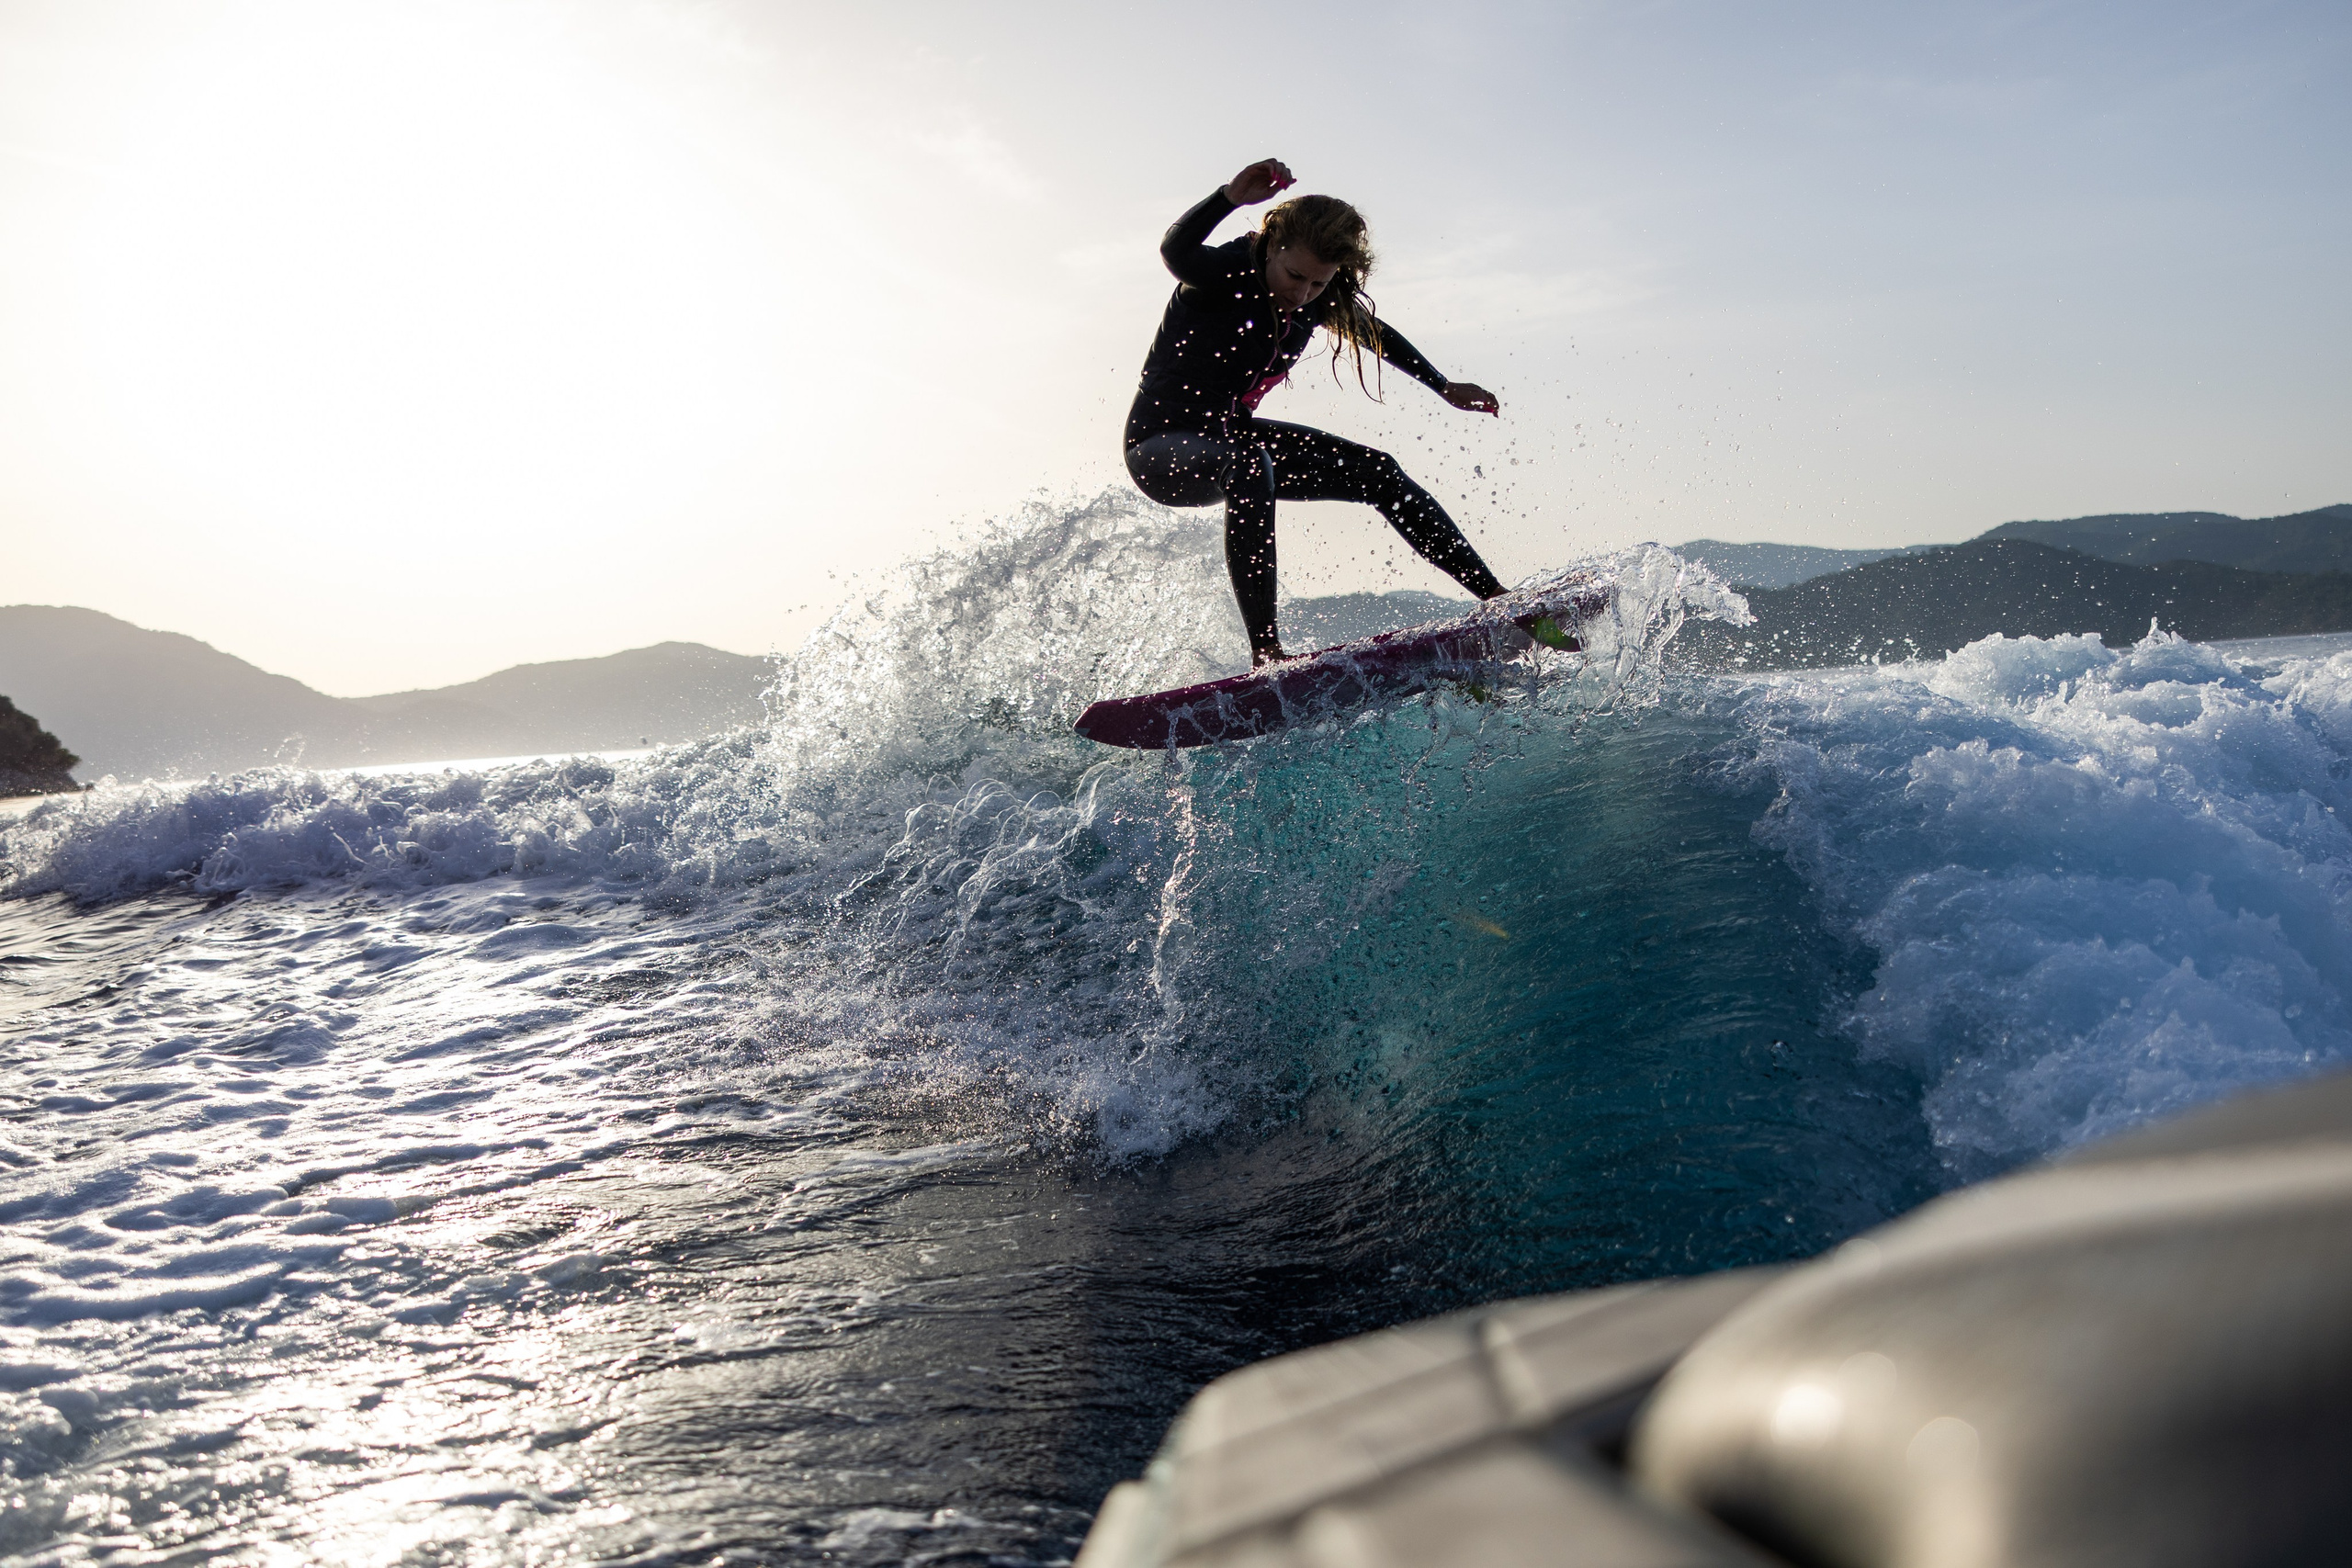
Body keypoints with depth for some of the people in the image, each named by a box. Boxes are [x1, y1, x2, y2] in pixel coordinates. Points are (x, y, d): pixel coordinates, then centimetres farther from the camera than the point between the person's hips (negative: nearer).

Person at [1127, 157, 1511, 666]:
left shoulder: (1319, 301, -4)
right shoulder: (1228, 274, -23)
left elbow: (1376, 335, 16)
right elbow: (1175, 252, -46)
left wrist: (1446, 388, 22)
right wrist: (1231, 197, -62)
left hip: (1229, 437, 7)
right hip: (1160, 447, -7)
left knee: (1376, 472, 1)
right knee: (1249, 468, -40)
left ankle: (1494, 595, 9)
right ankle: (1265, 654, -42)